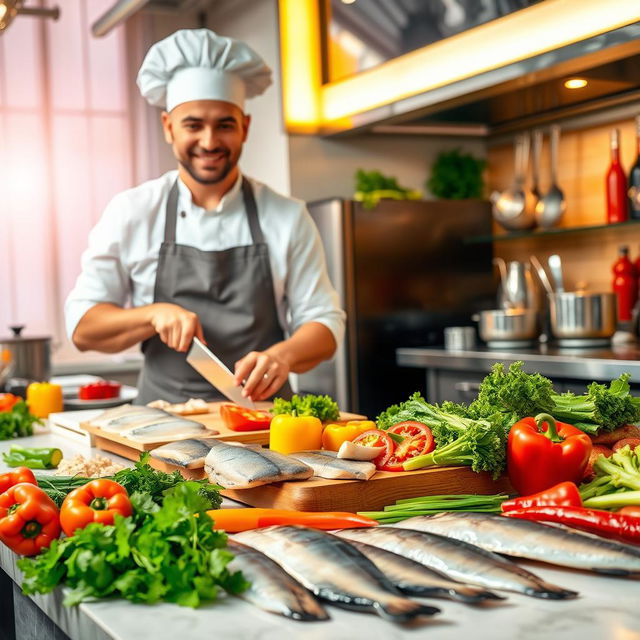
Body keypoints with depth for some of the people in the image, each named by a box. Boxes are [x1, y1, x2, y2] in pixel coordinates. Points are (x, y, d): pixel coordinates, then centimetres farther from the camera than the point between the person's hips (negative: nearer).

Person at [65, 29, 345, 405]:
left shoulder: (288, 217, 5)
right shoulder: (130, 213, 5)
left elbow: (324, 322, 5)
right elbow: (82, 327, 6)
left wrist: (283, 355, -16)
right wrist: (154, 315, -12)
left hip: (263, 414, 0)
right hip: (163, 422, 0)